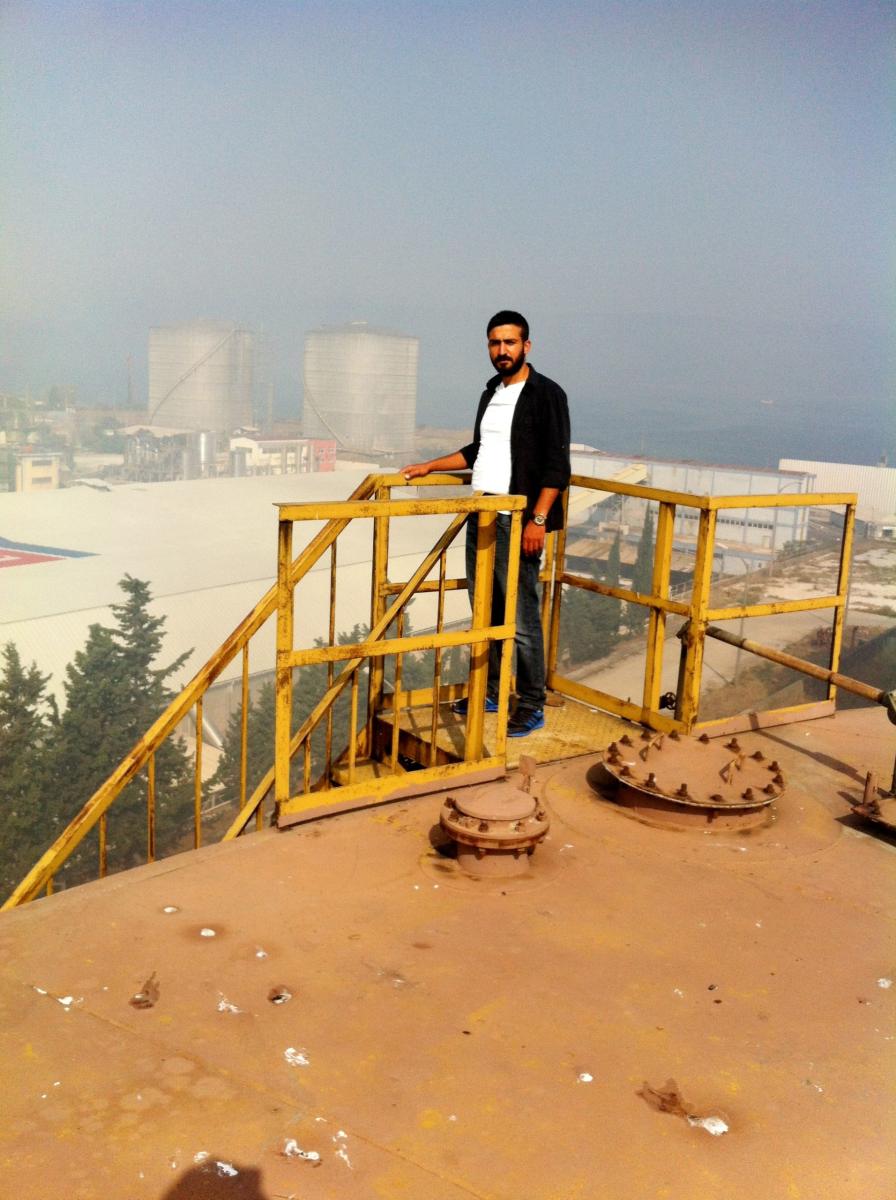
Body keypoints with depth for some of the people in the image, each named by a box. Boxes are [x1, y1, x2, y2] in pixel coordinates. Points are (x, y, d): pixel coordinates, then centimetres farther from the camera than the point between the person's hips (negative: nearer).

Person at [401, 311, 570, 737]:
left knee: (522, 618, -6)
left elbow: (557, 465, -12)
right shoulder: (491, 393, 18)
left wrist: (538, 519, -20)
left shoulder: (547, 394, -6)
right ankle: (491, 692, 23)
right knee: (485, 613, 12)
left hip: (518, 523, -8)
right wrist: (430, 466, 29)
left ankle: (532, 706, 4)